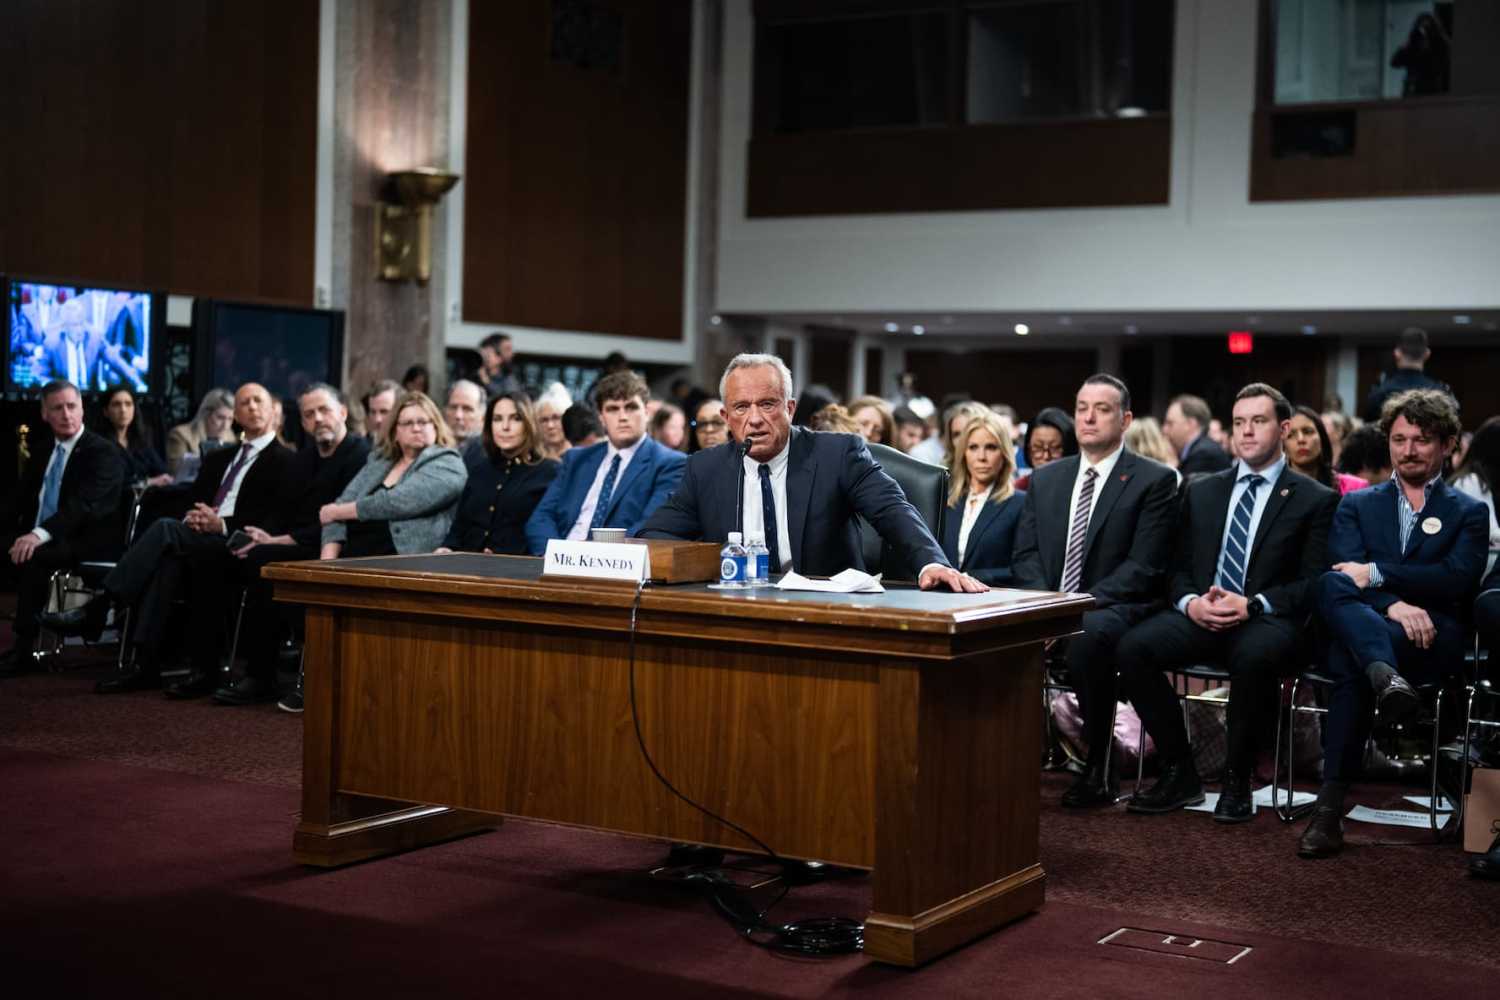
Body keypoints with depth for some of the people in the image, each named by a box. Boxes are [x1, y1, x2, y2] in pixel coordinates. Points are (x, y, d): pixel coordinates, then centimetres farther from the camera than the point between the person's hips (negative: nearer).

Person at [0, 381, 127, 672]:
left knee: (33, 557, -33)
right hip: (39, 537, 8)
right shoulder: (41, 453, 17)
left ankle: (24, 647, -26)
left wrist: (40, 535, -37)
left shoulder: (104, 452, -9)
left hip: (87, 542, -7)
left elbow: (84, 504, -23)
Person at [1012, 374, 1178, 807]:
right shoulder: (1045, 479, 16)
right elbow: (1026, 554, 11)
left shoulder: (1154, 481, 0)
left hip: (1112, 608, -4)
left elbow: (1143, 566, -8)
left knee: (1088, 634, -38)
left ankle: (1099, 768, -23)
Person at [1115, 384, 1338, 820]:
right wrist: (1190, 602, -7)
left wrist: (1252, 605, -17)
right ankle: (1179, 773, -11)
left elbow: (1314, 583, -2)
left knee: (1254, 655, -40)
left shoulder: (1315, 499, 6)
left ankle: (1236, 780, -18)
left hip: (1266, 621, -4)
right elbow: (1178, 567, 16)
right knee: (1132, 647, -26)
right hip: (1199, 615, 4)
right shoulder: (1201, 490, 18)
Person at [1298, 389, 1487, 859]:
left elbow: (1459, 579, -3)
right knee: (1331, 584, -36)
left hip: (1432, 639, -2)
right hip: (1359, 623, 2)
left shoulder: (1469, 512, 16)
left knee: (1351, 662, -37)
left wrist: (1376, 573, -14)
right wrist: (1393, 605, -20)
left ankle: (1331, 803, -44)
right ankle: (1386, 677, -58)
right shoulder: (1357, 504, 21)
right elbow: (1347, 569, 2)